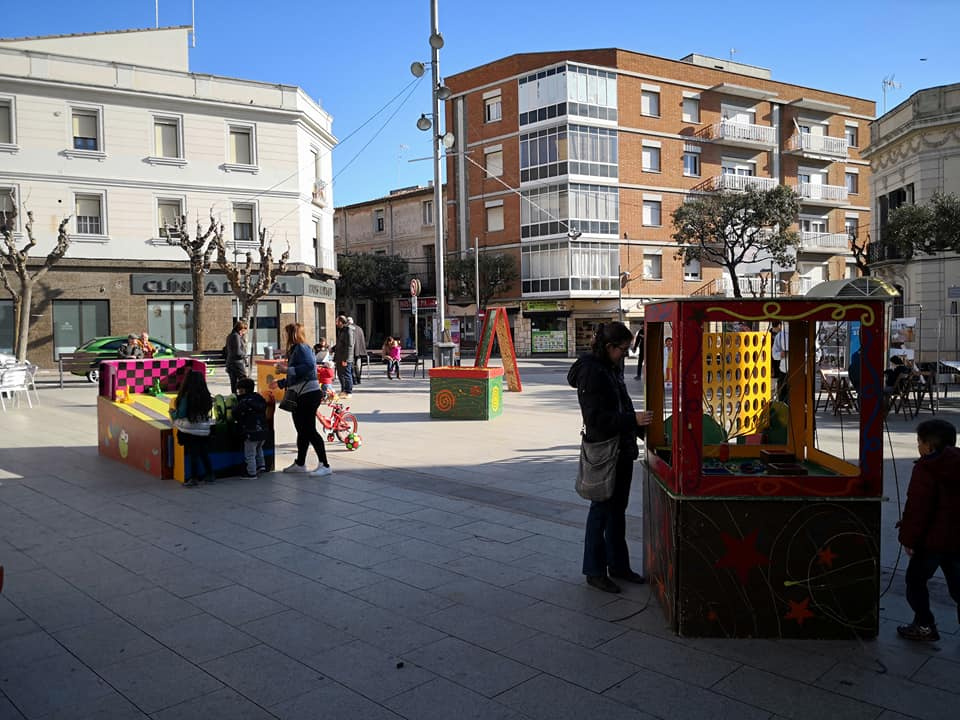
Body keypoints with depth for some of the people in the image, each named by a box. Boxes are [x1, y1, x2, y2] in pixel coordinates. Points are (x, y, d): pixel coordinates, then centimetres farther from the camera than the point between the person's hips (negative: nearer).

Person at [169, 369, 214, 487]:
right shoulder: (206, 395, 0)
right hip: (204, 430, 4)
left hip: (190, 430, -4)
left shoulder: (186, 396, -15)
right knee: (204, 453, 15)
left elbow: (180, 414, -10)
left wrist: (172, 410, 9)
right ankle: (209, 475, 23)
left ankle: (194, 479, 9)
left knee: (193, 455, 4)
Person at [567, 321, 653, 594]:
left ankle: (618, 565, 31)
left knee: (618, 510, 17)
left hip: (622, 451, 9)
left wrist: (642, 428, 11)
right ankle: (595, 571, 16)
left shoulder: (611, 369, 11)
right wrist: (633, 420, -27)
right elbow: (596, 417, -23)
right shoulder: (591, 372, -18)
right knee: (601, 510, 3)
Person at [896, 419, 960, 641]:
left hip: (932, 539, -7)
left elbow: (916, 508, -19)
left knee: (915, 580, 10)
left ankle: (924, 625, 15)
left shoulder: (925, 469, -17)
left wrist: (908, 538, -12)